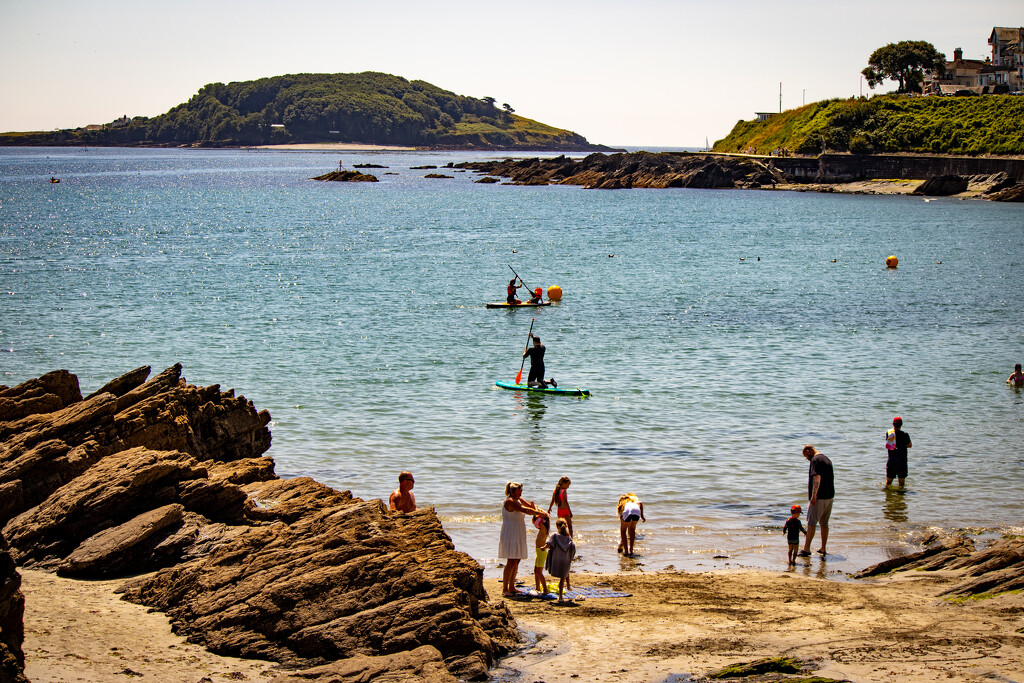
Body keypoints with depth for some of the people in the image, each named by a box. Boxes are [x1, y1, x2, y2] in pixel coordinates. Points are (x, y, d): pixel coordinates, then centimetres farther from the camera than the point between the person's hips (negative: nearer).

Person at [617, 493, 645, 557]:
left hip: (627, 512, -1)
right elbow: (640, 503, 15)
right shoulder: (634, 501, 41)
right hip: (637, 510, 1)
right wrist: (642, 516, 14)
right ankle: (631, 551, 26)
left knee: (623, 530, 23)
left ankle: (626, 551, 16)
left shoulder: (621, 506, 38)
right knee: (632, 529, 27)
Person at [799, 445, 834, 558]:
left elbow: (817, 477, -22)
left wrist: (814, 495, -25)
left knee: (811, 523, -7)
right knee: (824, 523, 14)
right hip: (829, 496, 9)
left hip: (819, 497, -9)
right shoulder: (827, 460, 17)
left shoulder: (815, 460, -11)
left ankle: (806, 549, -10)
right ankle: (823, 549, 18)